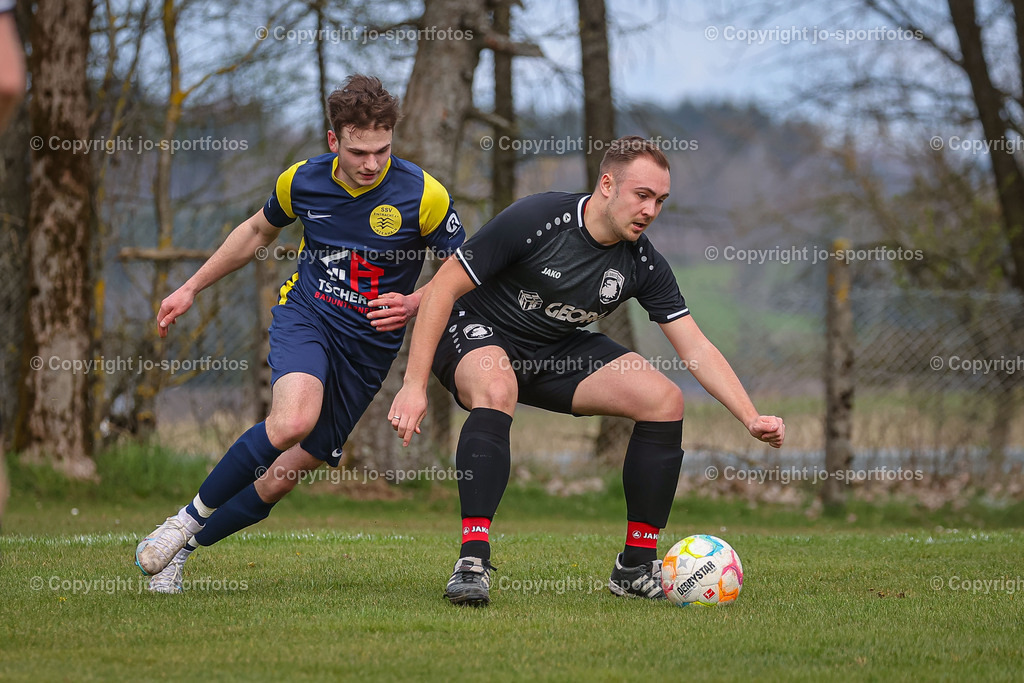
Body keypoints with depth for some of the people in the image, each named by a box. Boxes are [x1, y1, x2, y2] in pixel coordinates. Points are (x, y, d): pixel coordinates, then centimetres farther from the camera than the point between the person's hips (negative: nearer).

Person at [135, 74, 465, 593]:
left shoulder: (424, 195, -13)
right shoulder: (302, 181, -5)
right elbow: (258, 231, 16)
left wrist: (414, 304, -20)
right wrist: (191, 288, 20)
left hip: (370, 343, 1)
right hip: (305, 316, 0)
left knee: (284, 475, -2)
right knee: (293, 420, -33)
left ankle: (183, 547, 20)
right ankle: (189, 518, -14)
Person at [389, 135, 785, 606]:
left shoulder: (642, 263, -10)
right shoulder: (535, 220, -26)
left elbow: (695, 348, -7)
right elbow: (443, 288, -21)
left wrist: (751, 418, -20)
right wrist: (414, 385, -24)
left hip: (556, 352, 6)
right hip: (477, 334, -6)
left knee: (665, 400, -12)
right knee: (496, 390, -40)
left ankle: (637, 566, -1)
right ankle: (472, 562, -40)